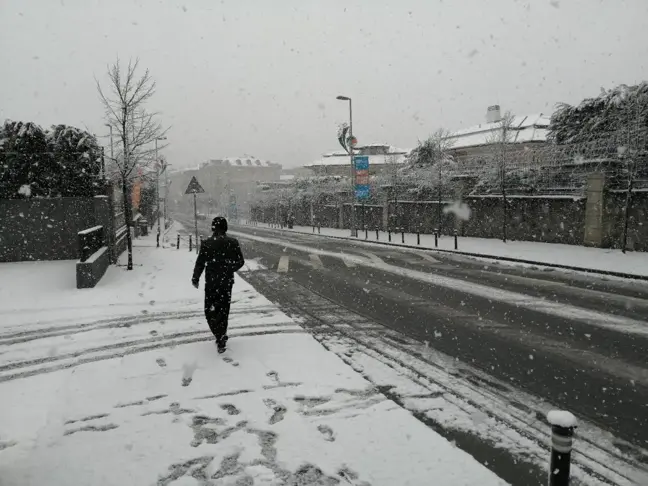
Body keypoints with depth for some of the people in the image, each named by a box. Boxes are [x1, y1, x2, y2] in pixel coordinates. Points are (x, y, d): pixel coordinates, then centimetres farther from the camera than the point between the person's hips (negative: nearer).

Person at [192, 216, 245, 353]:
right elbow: (240, 261, 1)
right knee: (223, 310, 16)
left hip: (211, 283, -3)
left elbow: (200, 263, -8)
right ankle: (221, 341, 21)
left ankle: (220, 336, -10)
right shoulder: (233, 243, -5)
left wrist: (195, 279, 6)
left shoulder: (206, 243, -11)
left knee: (210, 310, 8)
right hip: (227, 282, 3)